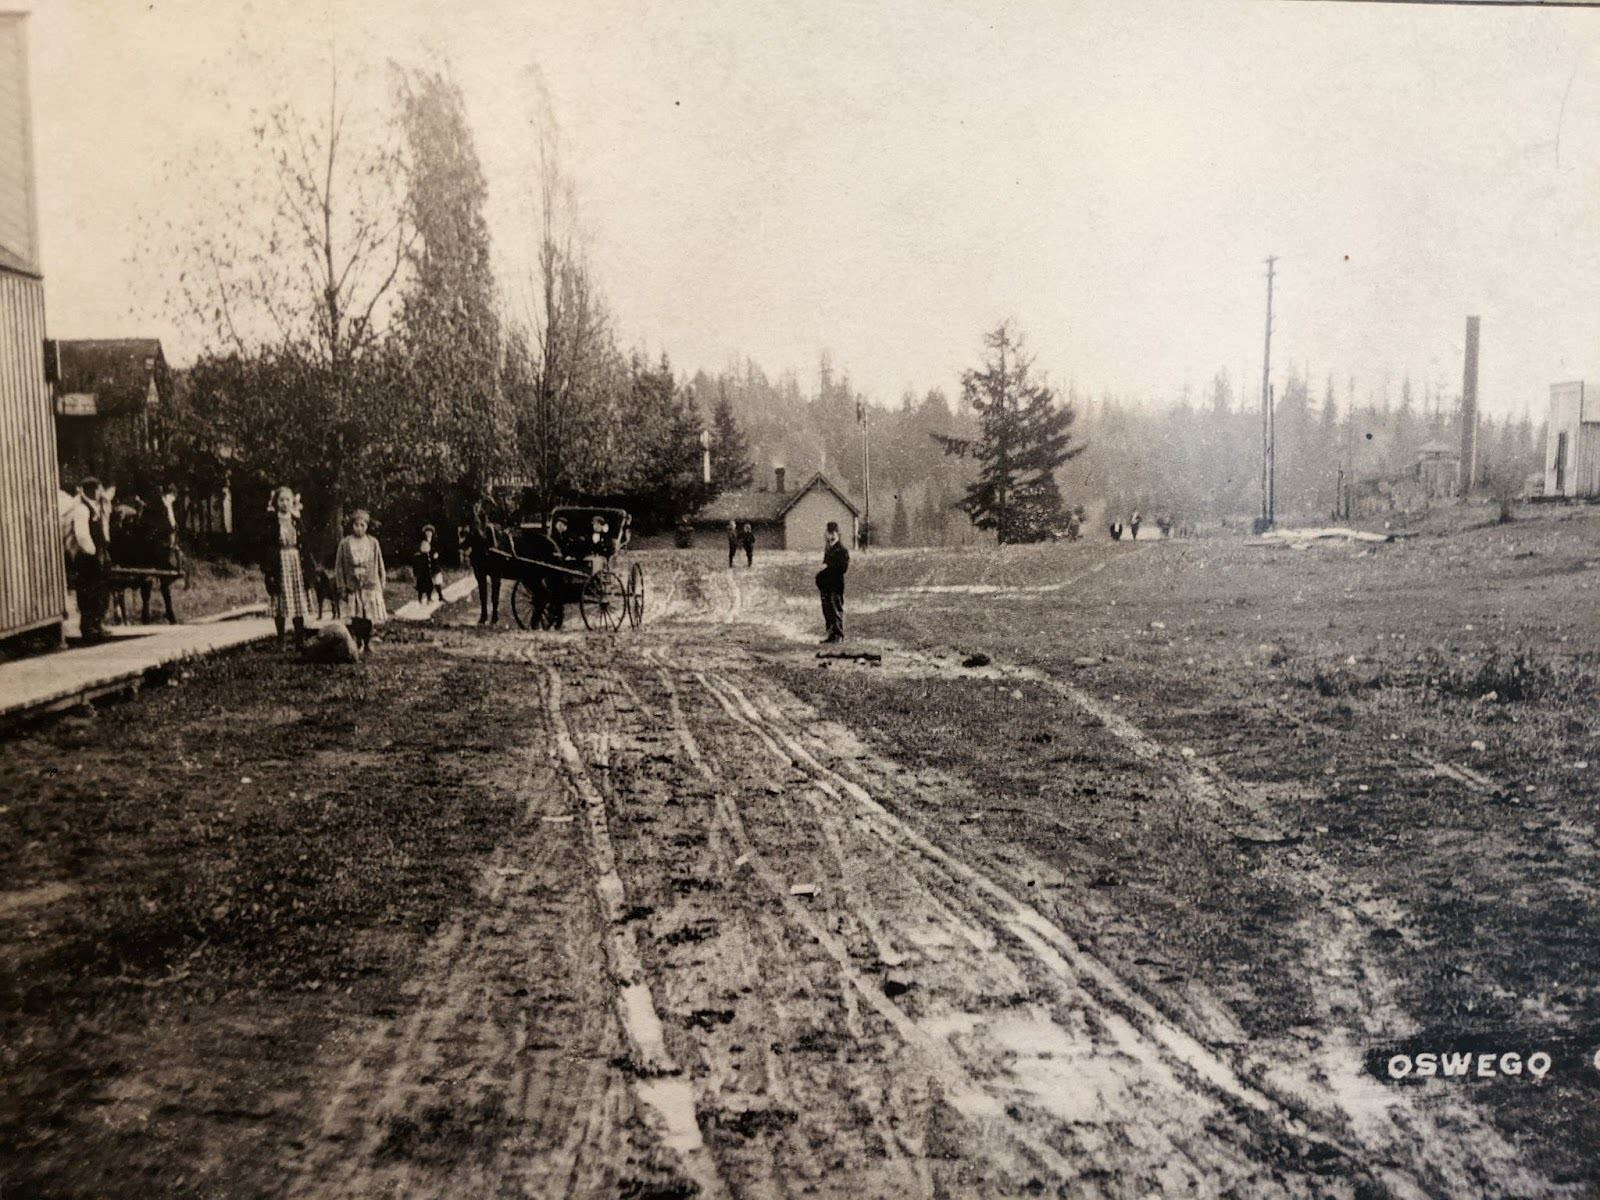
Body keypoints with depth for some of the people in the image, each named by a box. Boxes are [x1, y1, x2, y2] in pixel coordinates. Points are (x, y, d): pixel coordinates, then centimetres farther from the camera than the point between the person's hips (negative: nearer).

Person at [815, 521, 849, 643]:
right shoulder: (827, 548, 17)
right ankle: (831, 634, 16)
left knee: (837, 610, -5)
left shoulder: (842, 549, -9)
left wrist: (828, 567, -16)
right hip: (826, 584, 8)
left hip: (836, 584, -8)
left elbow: (844, 567, -16)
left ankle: (839, 635, -1)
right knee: (827, 610, 9)